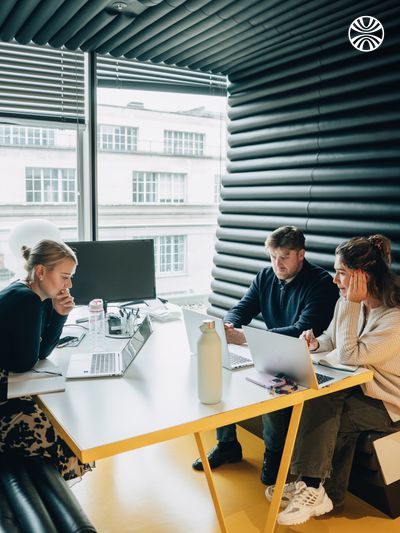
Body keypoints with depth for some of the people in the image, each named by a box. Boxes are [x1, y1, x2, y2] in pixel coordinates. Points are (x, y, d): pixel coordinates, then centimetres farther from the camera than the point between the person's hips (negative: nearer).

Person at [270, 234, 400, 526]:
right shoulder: (351, 303, 0)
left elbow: (349, 356, -27)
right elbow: (332, 340, 14)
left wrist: (351, 305, -25)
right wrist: (316, 343, -9)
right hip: (359, 389, 7)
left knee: (319, 408, -22)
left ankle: (312, 488, -7)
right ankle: (328, 492, -5)